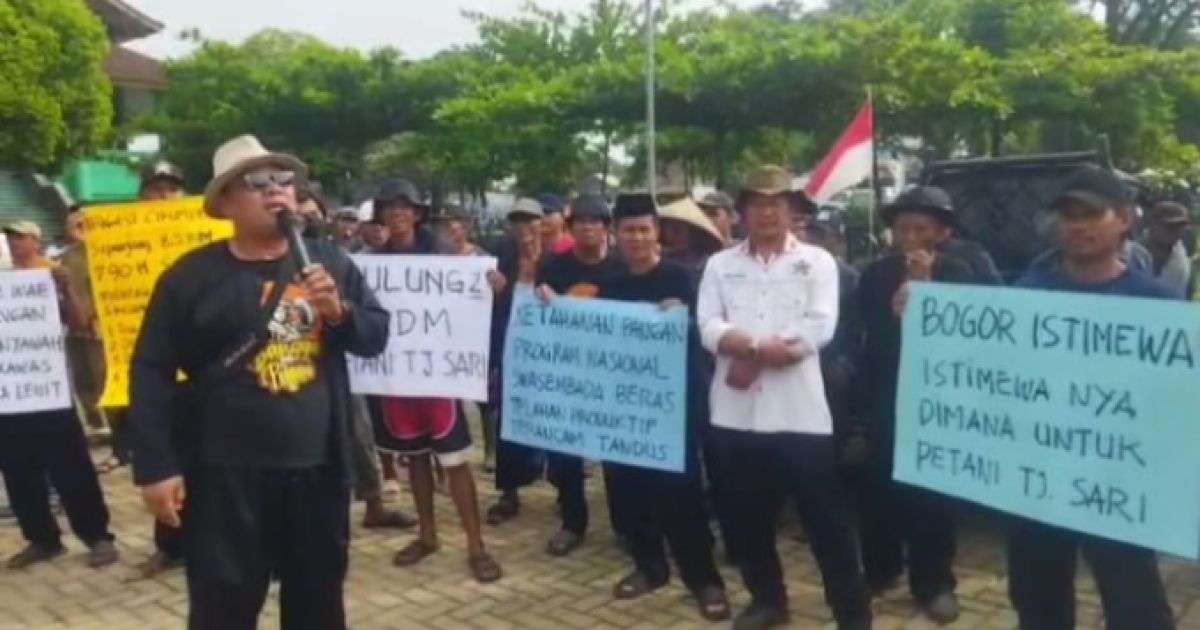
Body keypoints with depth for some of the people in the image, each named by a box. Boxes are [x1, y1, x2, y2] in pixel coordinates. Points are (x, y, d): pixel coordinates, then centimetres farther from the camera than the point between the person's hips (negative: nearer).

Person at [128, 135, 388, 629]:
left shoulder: (330, 262, 5)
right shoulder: (191, 277, -4)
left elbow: (377, 335, 8)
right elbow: (151, 374, -4)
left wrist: (339, 311, -13)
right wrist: (155, 466, -8)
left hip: (318, 468, 3)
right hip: (227, 475, -3)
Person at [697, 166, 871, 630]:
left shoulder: (817, 261, 3)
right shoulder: (720, 265, 10)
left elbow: (819, 329, -9)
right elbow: (709, 329, -2)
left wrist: (749, 354, -11)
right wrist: (764, 344, -16)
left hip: (798, 411, -3)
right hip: (736, 412, 3)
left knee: (825, 517, 2)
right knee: (749, 515, 14)